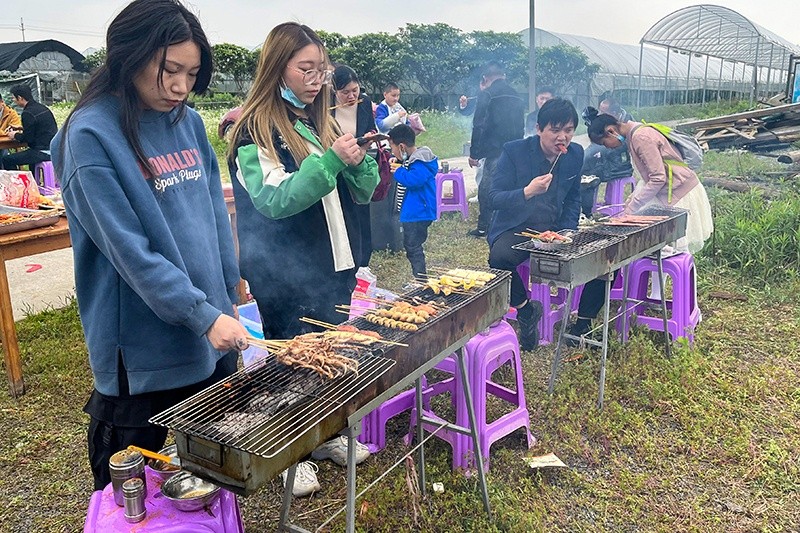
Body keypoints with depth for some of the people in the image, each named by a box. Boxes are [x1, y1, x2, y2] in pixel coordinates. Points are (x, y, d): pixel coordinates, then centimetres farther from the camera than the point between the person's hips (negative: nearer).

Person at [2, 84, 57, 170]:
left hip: (44, 152, -9)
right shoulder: (42, 107, 11)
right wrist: (20, 128, 25)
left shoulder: (28, 113, -15)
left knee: (7, 160, -3)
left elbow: (28, 138, -13)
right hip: (54, 149, 9)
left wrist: (15, 135, 5)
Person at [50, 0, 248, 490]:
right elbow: (129, 249, -19)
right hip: (143, 347, -6)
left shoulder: (188, 122, 5)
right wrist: (204, 315, -21)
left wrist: (227, 298, 7)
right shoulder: (91, 134, -14)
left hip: (212, 337, 6)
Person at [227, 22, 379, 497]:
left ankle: (326, 436, 36)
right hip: (286, 275, -6)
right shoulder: (255, 130, -10)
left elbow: (362, 193, 10)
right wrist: (329, 160, -28)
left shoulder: (322, 122, 10)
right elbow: (275, 200, -19)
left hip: (335, 264, 7)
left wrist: (359, 161, -11)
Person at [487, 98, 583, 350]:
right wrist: (528, 191, -31)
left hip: (553, 229, 4)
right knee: (499, 258, -35)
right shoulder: (514, 151, -10)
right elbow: (495, 198, -13)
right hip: (515, 228, -4)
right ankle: (525, 308, -7)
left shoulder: (575, 154, 4)